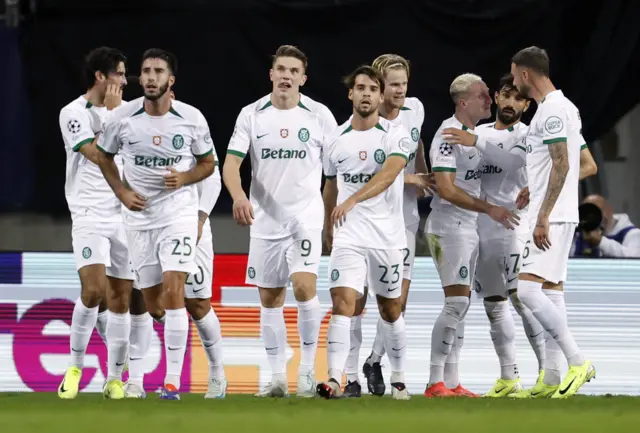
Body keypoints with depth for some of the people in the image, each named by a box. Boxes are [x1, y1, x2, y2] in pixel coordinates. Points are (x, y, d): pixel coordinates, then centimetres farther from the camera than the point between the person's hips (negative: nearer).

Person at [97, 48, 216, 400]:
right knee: (151, 300, 7)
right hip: (139, 214, 2)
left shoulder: (192, 119, -7)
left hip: (180, 211, -2)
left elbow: (208, 163, 6)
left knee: (173, 291, -16)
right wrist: (121, 191, 0)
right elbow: (104, 154, 13)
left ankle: (172, 380, -16)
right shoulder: (123, 118, -5)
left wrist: (184, 178, -14)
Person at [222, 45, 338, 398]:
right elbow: (231, 163, -7)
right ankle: (277, 377, 13)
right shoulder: (251, 115, -1)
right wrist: (238, 196, -27)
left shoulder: (319, 115, -2)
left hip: (306, 217, -2)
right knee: (270, 298, 5)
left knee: (304, 286, -19)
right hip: (265, 219, 2)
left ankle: (308, 370, -6)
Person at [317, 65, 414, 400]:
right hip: (348, 238, 1)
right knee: (342, 304, -14)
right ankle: (334, 380, -23)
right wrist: (329, 225, 27)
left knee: (391, 311, 10)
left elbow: (389, 173, -24)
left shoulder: (396, 135, -5)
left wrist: (353, 200, -37)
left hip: (388, 237, -1)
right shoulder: (336, 140, 6)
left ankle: (398, 380, 25)